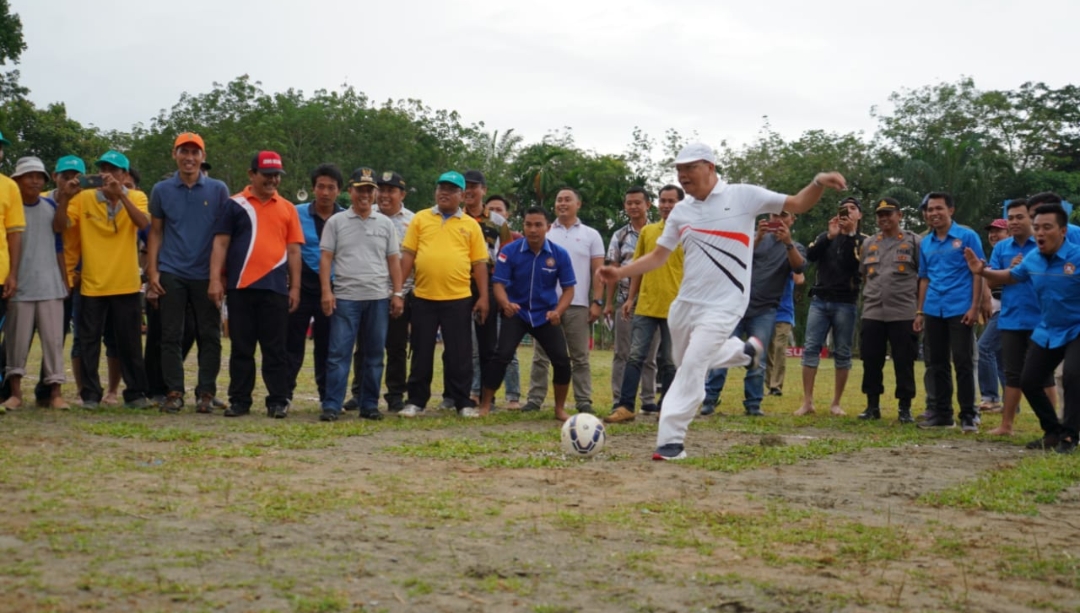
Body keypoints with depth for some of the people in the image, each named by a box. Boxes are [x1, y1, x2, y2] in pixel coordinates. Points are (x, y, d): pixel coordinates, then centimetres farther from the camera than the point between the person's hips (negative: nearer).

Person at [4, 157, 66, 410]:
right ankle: (15, 392, 11)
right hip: (20, 286, -3)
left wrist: (65, 279, 13)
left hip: (50, 285, 3)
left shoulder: (50, 206, 11)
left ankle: (55, 392, 0)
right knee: (17, 339, 1)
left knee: (53, 338, -1)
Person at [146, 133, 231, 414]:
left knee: (209, 336, 2)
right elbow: (156, 233, 10)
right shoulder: (162, 190, 8)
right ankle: (174, 392, 8)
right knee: (171, 336, 2)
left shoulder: (218, 190, 4)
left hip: (206, 274, -1)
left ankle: (206, 393, 8)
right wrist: (152, 270, 0)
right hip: (171, 274, 1)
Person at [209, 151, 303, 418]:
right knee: (241, 347, 6)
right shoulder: (235, 205, 6)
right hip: (240, 287, -1)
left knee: (275, 348, 3)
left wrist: (295, 287, 3)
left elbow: (293, 250, 9)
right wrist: (215, 279, -7)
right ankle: (239, 401, 13)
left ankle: (278, 401, 8)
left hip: (275, 288, 1)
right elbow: (220, 243, 2)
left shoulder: (287, 208, 11)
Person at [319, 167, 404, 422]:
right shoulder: (336, 222, 5)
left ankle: (369, 405, 14)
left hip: (378, 298, 2)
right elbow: (326, 258, 1)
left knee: (374, 355, 7)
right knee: (339, 353, -5)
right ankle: (331, 406, -4)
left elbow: (394, 261, 10)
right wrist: (326, 291, -8)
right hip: (345, 297, -2)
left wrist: (397, 293, 3)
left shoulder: (385, 223, 10)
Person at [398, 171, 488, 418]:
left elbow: (479, 264, 5)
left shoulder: (471, 225, 6)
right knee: (421, 353, 8)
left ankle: (463, 403, 12)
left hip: (458, 299, -1)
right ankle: (415, 401, 17)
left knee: (459, 354, 4)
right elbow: (408, 255, 5)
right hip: (423, 298, 1)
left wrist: (483, 297, 0)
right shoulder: (420, 219, 7)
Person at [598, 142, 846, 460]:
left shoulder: (744, 196, -6)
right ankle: (745, 351, 40)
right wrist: (620, 272, -2)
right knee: (686, 363, 19)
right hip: (684, 302, 6)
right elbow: (657, 256, 12)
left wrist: (819, 183, -24)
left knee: (692, 366, -17)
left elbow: (797, 204, -4)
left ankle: (670, 440, -11)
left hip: (722, 306, -6)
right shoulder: (681, 211, 7)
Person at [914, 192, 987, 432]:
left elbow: (977, 273, -4)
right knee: (938, 364, 9)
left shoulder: (967, 236, -2)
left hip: (960, 310, -5)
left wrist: (975, 307, -12)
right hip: (933, 312, 5)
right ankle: (942, 413, 17)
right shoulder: (925, 243, 11)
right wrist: (919, 311, 11)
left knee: (963, 363, -4)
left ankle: (968, 415, 1)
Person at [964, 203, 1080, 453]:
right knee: (1029, 381, 6)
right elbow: (1010, 276, 16)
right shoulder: (1032, 259, -3)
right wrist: (983, 271, -1)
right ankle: (1053, 431, 24)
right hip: (1046, 332, 7)